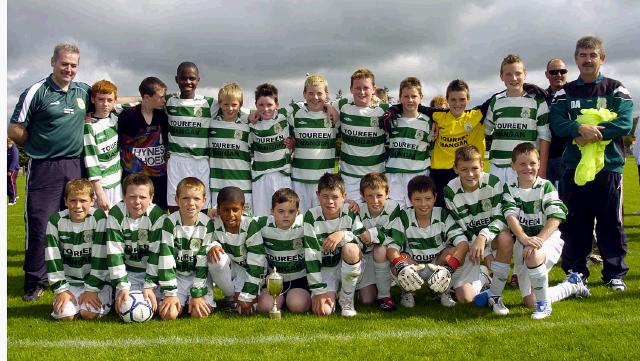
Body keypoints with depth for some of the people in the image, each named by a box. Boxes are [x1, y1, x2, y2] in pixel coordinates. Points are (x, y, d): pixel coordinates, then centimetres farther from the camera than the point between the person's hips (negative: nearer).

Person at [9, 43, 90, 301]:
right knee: (38, 225, -1)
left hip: (75, 167, 5)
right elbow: (15, 130, -6)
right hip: (44, 169, -4)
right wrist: (39, 145, 2)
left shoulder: (84, 92, 9)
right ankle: (35, 281, 11)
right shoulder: (37, 92, -5)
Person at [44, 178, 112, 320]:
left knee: (90, 313, -23)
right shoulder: (56, 221, -5)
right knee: (65, 315, -19)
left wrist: (92, 289, -16)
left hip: (96, 280, -2)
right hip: (69, 281, 2)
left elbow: (100, 256, -13)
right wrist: (61, 290, -9)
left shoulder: (98, 218, -12)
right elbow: (52, 258, -3)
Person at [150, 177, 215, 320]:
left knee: (199, 313, -18)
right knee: (169, 314, -19)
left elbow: (203, 262, -9)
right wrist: (170, 294, -18)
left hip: (198, 275, 1)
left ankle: (192, 300, 14)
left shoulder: (207, 224, -10)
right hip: (174, 275, -1)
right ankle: (181, 301, 13)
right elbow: (165, 259, -15)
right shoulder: (170, 222, -13)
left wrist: (197, 294, -14)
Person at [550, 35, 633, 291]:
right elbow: (557, 123, -5)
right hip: (574, 167, 2)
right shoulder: (565, 93, 10)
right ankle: (575, 273, 17)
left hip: (609, 166, -1)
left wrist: (594, 133, -18)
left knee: (611, 222, 4)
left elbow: (624, 123, -9)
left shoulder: (616, 90, 4)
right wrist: (580, 128, -23)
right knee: (574, 224, 6)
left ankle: (615, 274, 15)